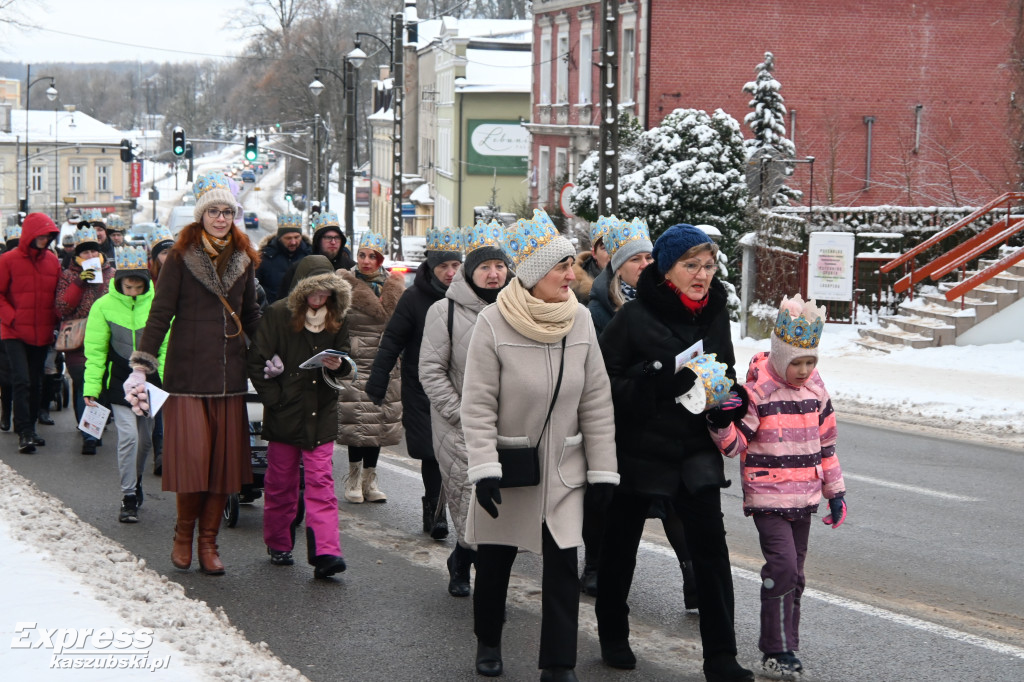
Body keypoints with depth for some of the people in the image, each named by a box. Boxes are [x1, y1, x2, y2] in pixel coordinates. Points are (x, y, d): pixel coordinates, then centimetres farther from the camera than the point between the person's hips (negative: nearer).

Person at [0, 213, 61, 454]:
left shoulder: (52, 260, 6)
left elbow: (59, 294, 13)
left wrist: (55, 320, 1)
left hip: (42, 333, 4)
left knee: (36, 382, 11)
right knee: (21, 380, -12)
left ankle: (29, 428, 22)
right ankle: (25, 433, -10)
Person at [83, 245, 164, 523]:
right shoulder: (104, 306, -6)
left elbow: (167, 346, 1)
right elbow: (95, 351, -2)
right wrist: (91, 388, -7)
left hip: (150, 382, 2)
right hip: (120, 382, -2)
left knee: (145, 438, 13)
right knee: (128, 436, -13)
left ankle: (135, 481, 40)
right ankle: (128, 498, -4)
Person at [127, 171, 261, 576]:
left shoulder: (243, 259, 12)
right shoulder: (181, 257, -1)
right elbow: (160, 314, -4)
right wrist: (140, 367, -10)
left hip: (230, 374, 4)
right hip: (187, 372, -4)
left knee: (224, 461, 3)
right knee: (192, 458, -8)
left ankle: (208, 542, 14)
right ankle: (184, 533, 14)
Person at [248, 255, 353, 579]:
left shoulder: (336, 319, 6)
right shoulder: (278, 315, -5)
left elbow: (346, 362, 13)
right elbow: (256, 362, -5)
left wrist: (338, 365, -11)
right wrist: (275, 399, -10)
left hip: (322, 414, 2)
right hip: (284, 414, -2)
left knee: (321, 482, -5)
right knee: (281, 482, 8)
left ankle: (325, 552, -11)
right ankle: (279, 545, 25)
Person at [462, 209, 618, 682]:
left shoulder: (579, 320, -4)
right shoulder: (493, 324, -14)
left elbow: (596, 404, 0)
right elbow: (478, 407, -12)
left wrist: (603, 471, -1)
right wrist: (484, 470, -18)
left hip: (563, 467, 2)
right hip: (507, 463, -2)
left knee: (563, 564, -4)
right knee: (495, 559, 13)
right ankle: (488, 642, 37)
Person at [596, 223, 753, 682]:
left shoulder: (715, 315, 5)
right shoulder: (635, 317, -12)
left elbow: (726, 373, 18)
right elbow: (605, 381, -13)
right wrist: (653, 385, -25)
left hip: (696, 452, 3)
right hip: (639, 449, -3)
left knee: (711, 548, -5)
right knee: (620, 545, 12)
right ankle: (613, 637, 33)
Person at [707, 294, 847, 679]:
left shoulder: (816, 390, 6)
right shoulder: (758, 390, -12)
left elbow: (826, 444, 16)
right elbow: (736, 444, -13)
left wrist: (835, 492, 16)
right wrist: (722, 426, -34)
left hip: (804, 499, 6)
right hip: (768, 498, -6)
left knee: (794, 572, 11)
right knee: (782, 567, -15)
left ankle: (785, 644, 21)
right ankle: (776, 651, -6)